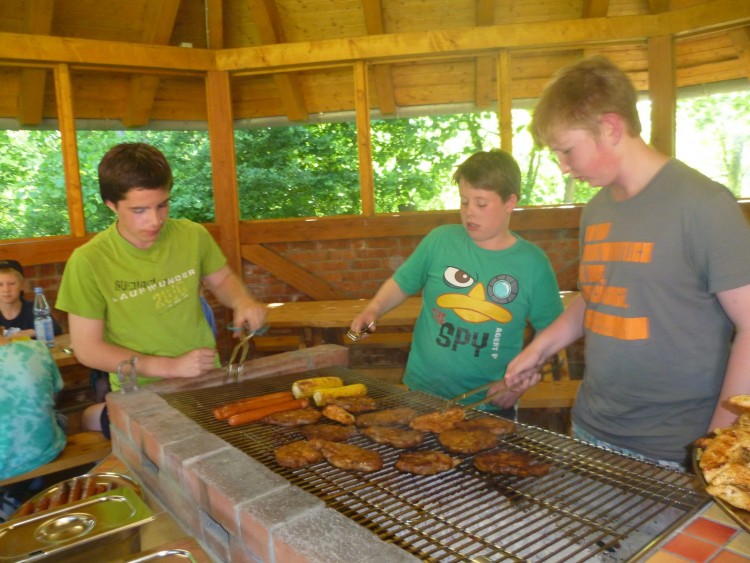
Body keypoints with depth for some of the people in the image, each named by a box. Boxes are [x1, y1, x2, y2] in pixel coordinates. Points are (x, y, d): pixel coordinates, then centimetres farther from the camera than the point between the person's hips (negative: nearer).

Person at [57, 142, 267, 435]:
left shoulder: (193, 235, -5)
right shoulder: (88, 261, -13)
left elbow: (221, 278, 13)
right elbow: (88, 349, -8)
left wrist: (242, 301, -8)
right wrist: (171, 367, -15)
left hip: (206, 381, 6)